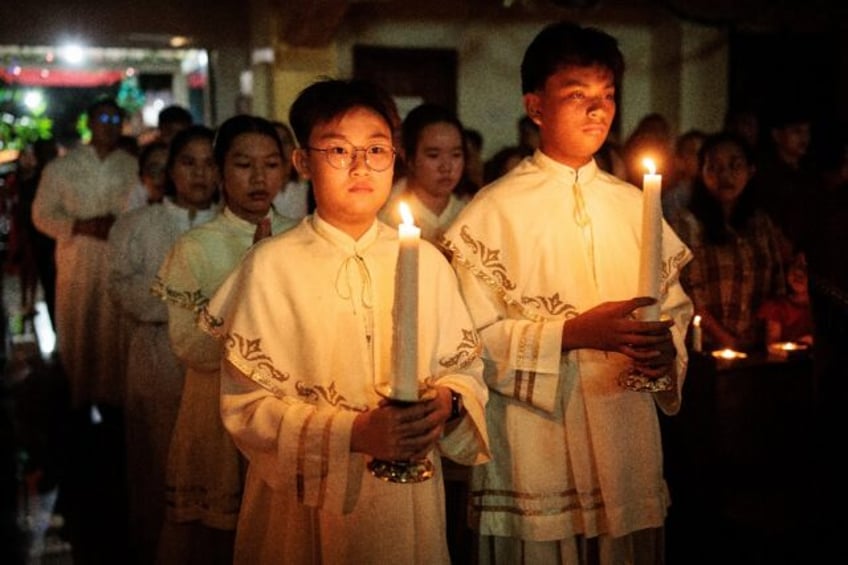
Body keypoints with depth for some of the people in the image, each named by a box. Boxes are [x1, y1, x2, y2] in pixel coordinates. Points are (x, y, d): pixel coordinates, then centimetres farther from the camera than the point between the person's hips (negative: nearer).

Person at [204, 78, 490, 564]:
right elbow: (246, 405, -11)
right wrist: (353, 433, -22)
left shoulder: (427, 260, 2)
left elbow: (467, 368, 6)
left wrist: (447, 402, -16)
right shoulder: (271, 265, -8)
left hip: (409, 502, 3)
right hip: (307, 509, -3)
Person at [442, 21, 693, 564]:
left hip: (630, 451, 4)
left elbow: (675, 307, 13)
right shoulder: (491, 212, -5)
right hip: (533, 456, -4)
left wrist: (666, 352, -8)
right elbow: (473, 337, -11)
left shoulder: (635, 206, 10)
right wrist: (575, 333, -20)